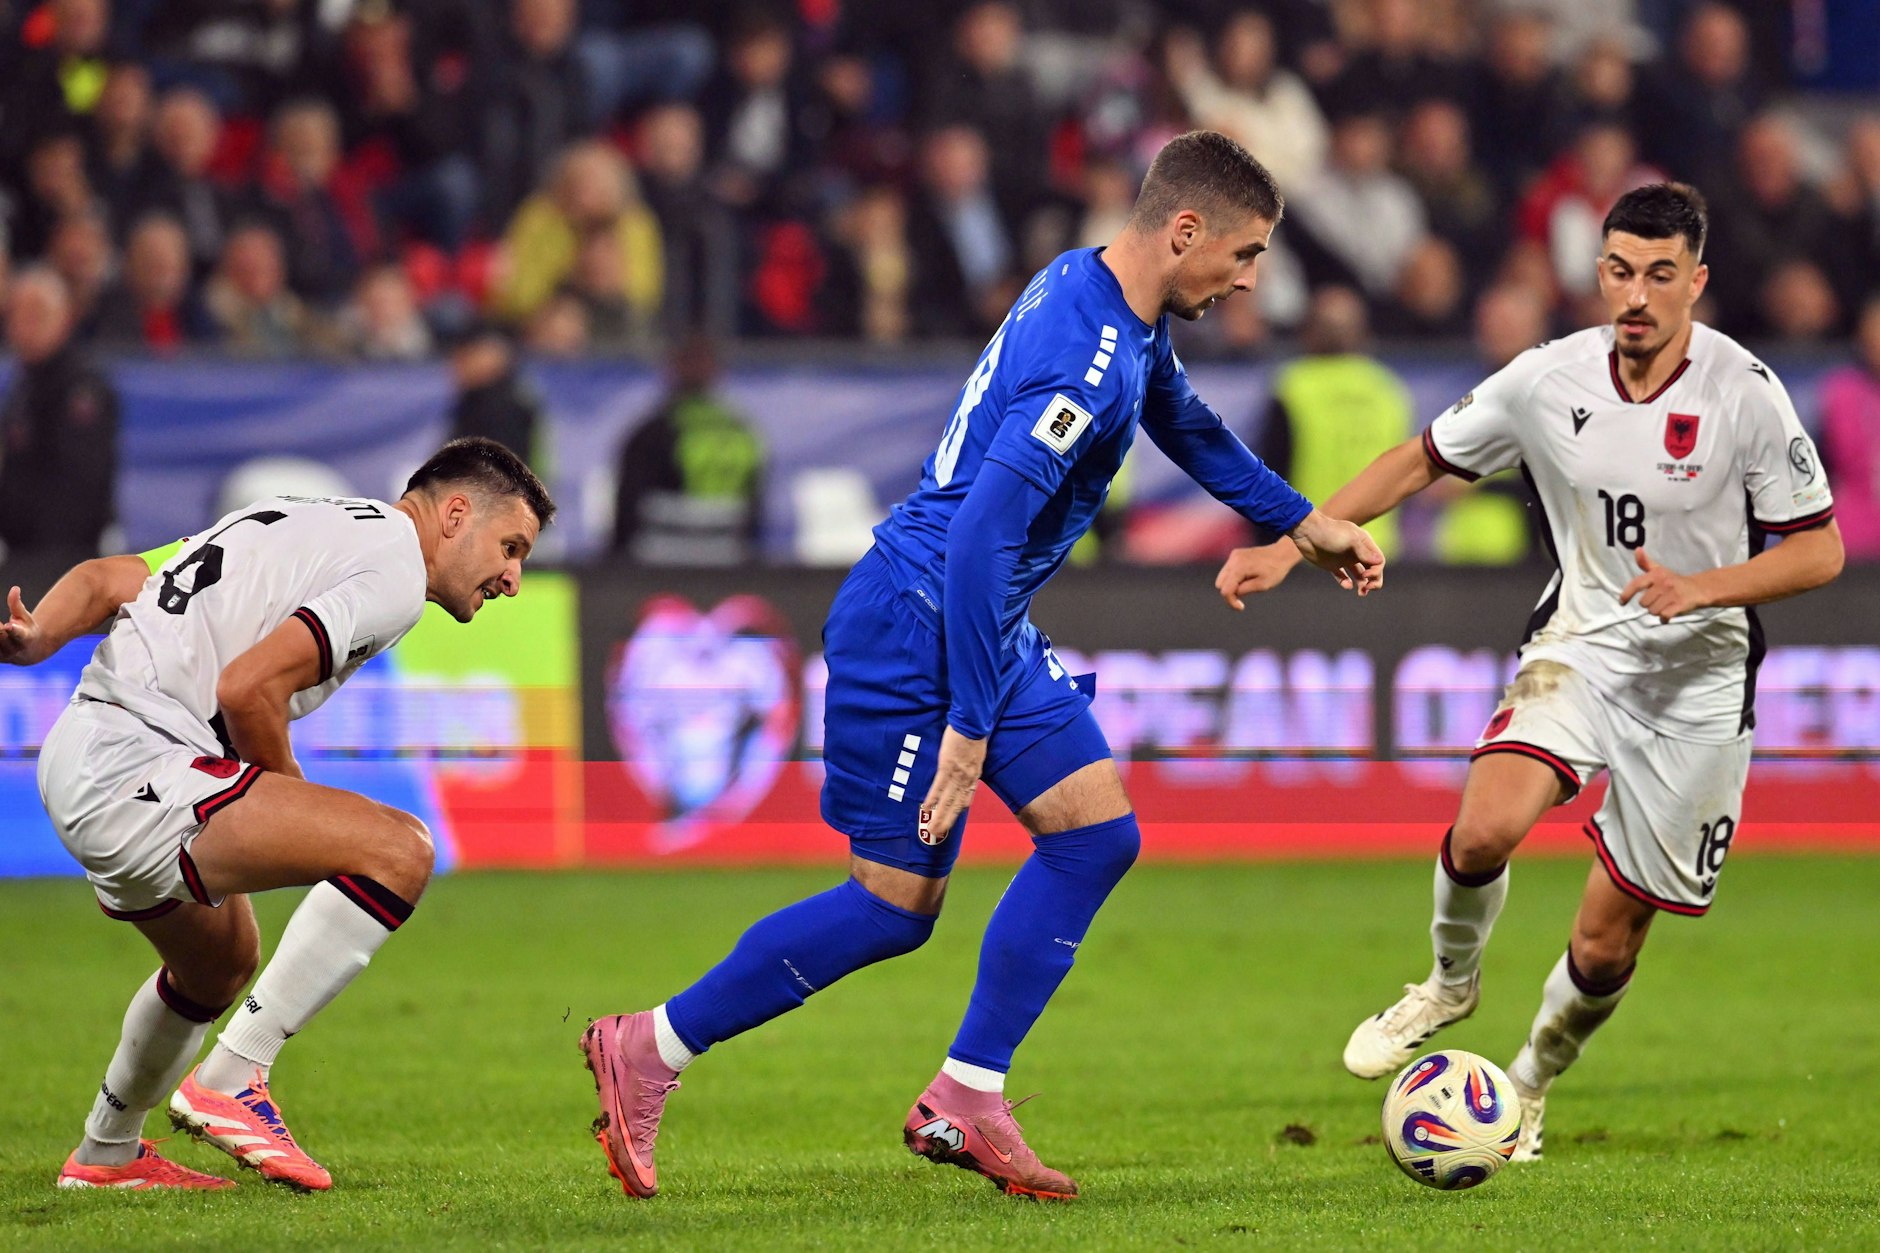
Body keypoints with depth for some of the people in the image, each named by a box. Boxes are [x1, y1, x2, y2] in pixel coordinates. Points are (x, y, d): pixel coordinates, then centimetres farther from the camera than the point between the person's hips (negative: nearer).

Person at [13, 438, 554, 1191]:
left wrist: (38, 640, -1)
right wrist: (292, 801, -1)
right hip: (138, 771, -10)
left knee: (222, 961, 33)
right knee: (397, 852, -19)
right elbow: (247, 687, -19)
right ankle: (231, 1083, -16)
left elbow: (103, 579, 16)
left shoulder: (321, 527, 23)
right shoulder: (394, 571, -7)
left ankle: (106, 1155, 50)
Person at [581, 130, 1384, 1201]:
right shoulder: (1086, 353, -26)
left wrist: (1305, 522, 34)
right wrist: (967, 729, -29)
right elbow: (980, 534, -30)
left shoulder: (1117, 310, 5)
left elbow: (1185, 423, 29)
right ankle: (650, 1050, 9)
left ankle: (967, 1100, 5)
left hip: (986, 627, 10)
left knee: (1097, 831, 1)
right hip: (909, 630, -10)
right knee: (898, 903, -4)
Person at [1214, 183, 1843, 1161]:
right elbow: (1425, 460, 7)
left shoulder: (1745, 395, -14)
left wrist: (1699, 588, -24)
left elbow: (1819, 549, -8)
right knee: (1484, 828, -28)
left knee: (1606, 947, 1)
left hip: (1697, 677, -2)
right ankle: (1451, 982, 5)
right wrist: (1290, 544, 0)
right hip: (1578, 643, 2)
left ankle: (1527, 1090, 32)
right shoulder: (1550, 379, -7)